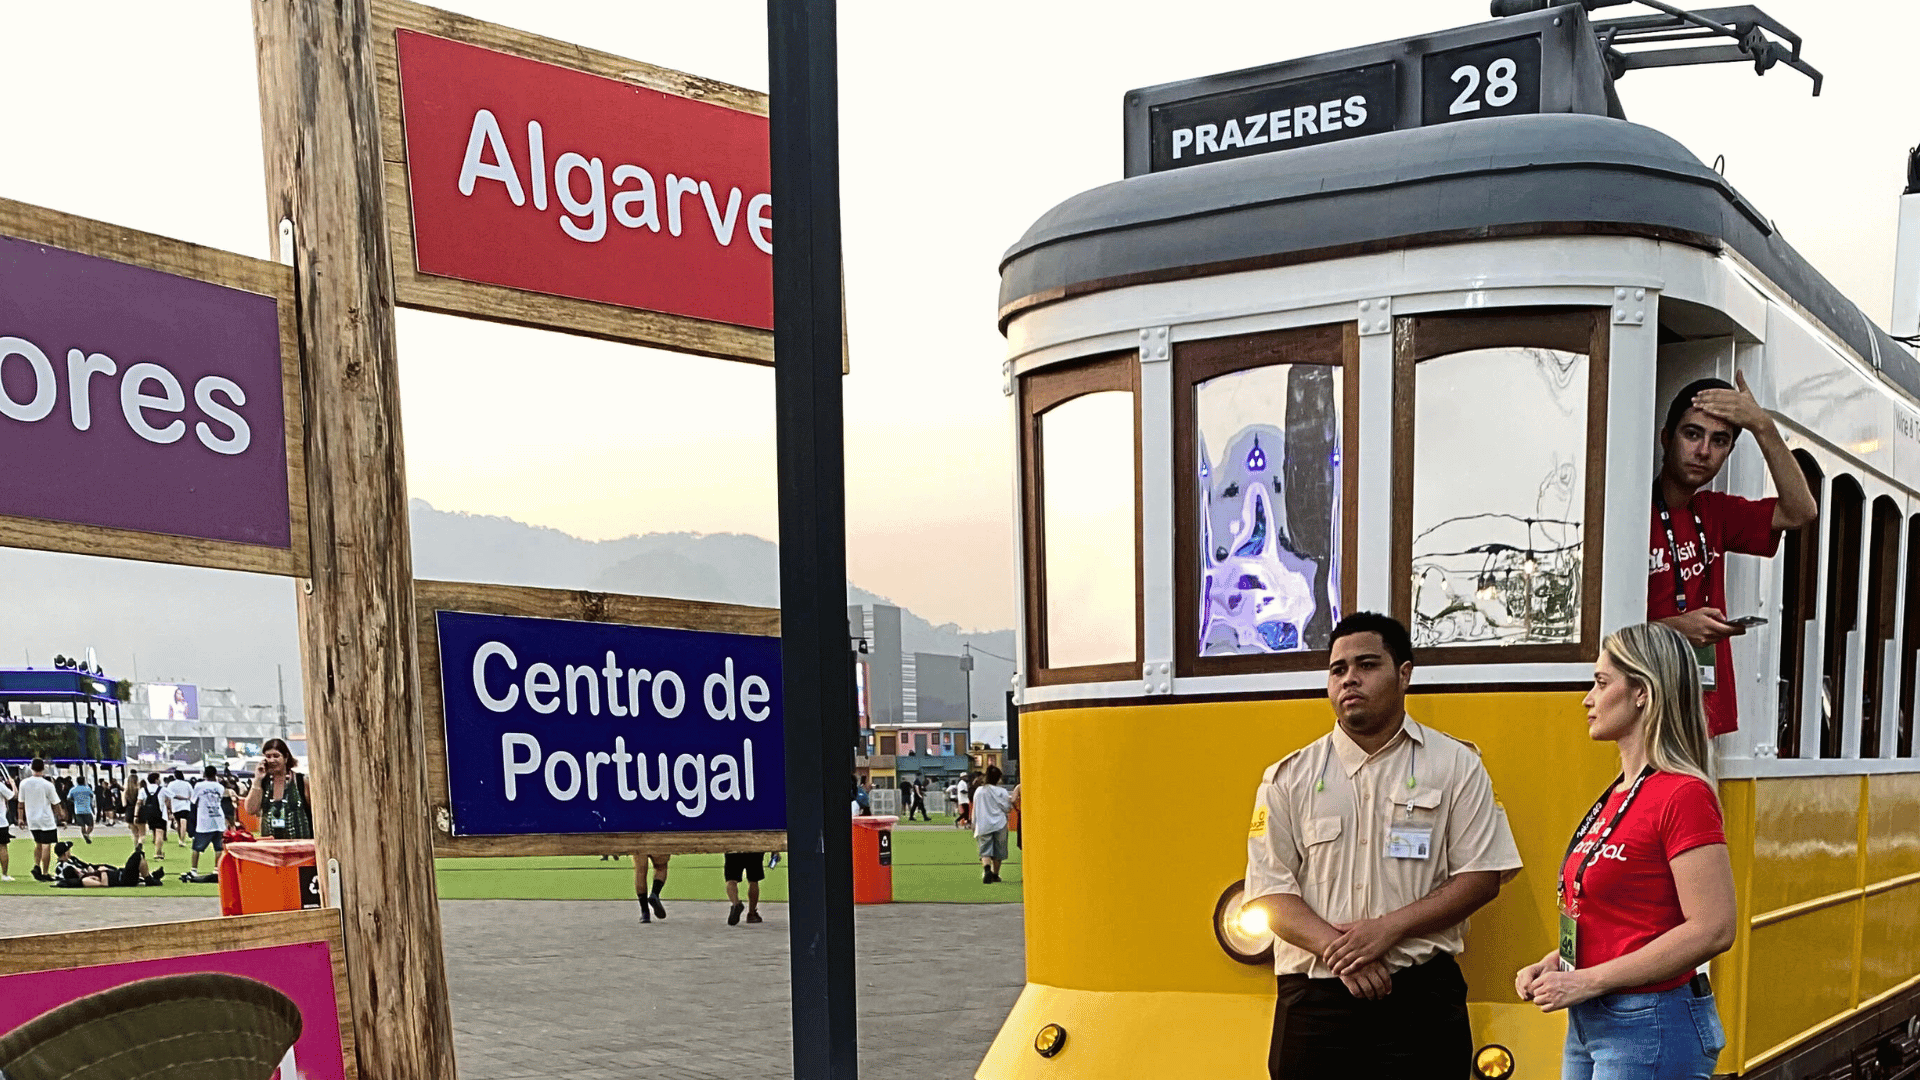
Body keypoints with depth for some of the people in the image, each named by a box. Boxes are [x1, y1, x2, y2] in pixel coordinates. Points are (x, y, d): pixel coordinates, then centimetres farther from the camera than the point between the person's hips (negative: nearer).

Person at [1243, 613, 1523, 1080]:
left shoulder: (1455, 765, 5)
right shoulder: (1289, 778, 7)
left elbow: (1481, 876, -1)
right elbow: (1268, 889, 2)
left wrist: (1388, 929, -12)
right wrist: (1336, 949, -13)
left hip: (1420, 994, -1)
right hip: (1314, 998, 1)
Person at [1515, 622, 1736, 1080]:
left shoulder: (1683, 795, -15)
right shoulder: (1615, 795, 10)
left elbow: (1713, 929, -20)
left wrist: (1589, 980, -19)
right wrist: (1551, 965, 4)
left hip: (1651, 1027, -8)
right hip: (1586, 1023, 8)